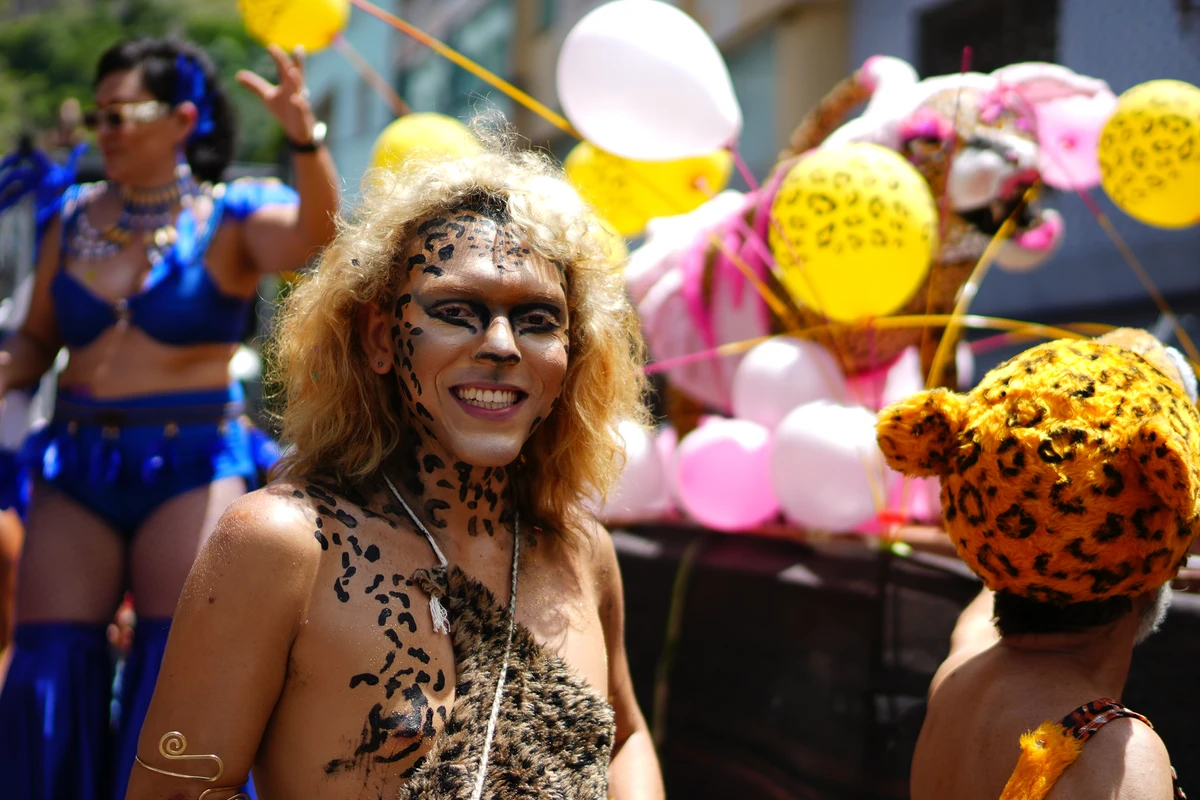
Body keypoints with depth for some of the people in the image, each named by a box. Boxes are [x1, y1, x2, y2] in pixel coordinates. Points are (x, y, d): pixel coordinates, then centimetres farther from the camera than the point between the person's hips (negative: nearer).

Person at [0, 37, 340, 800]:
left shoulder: (230, 214, -1)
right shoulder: (75, 217, 11)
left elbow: (316, 232, -22)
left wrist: (304, 135, -38)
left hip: (193, 459, -4)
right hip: (78, 460, 4)